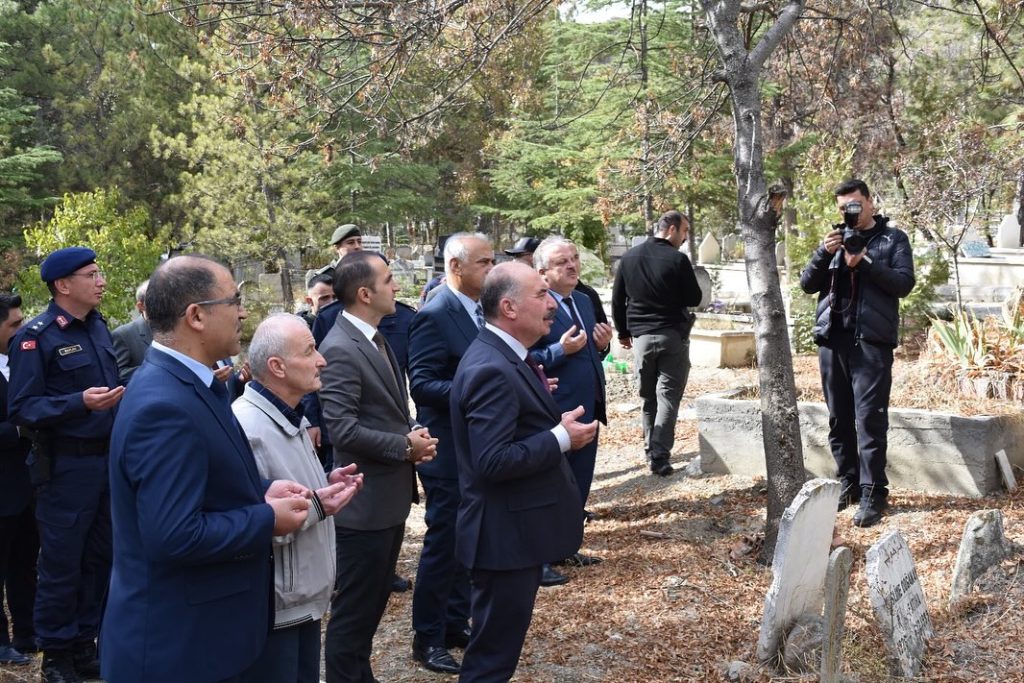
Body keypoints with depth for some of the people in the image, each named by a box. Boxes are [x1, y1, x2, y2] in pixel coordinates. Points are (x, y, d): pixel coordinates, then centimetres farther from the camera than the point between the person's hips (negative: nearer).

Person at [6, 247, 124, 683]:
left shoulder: (98, 326, 8)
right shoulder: (36, 337, -14)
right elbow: (21, 409, -18)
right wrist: (79, 402, -28)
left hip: (107, 459, 7)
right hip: (66, 466, -7)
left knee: (98, 558, 14)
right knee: (62, 563, 4)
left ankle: (84, 644, 28)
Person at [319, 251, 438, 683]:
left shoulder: (374, 339, 10)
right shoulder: (340, 350, -21)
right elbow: (341, 429, -26)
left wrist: (412, 436, 0)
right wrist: (405, 446, -17)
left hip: (389, 497, 10)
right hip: (365, 502, -10)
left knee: (373, 602, 21)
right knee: (353, 608, 3)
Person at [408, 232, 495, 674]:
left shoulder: (482, 310, 7)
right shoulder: (434, 315, -18)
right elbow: (421, 384, -23)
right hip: (449, 450, -8)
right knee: (443, 543, 3)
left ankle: (456, 623, 32)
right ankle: (427, 638, 17)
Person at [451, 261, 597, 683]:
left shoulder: (506, 357, 9)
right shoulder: (491, 370, -24)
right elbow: (493, 461, -29)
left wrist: (557, 425, 5)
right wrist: (561, 438, -21)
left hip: (517, 528, 10)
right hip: (506, 534, -10)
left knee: (501, 641, 23)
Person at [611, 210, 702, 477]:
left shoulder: (629, 257, 4)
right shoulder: (677, 259, -12)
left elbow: (617, 299, 9)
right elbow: (694, 299, -5)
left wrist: (623, 332, 19)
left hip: (641, 335, 4)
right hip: (673, 335, -4)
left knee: (647, 397, 14)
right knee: (668, 396, -3)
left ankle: (650, 450, 17)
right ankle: (660, 454, -11)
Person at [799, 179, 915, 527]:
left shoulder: (893, 239, 7)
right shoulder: (836, 238, 17)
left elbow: (904, 283, -5)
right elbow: (807, 284, 10)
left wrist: (865, 263, -15)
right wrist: (823, 253, -7)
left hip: (872, 339, -4)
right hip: (832, 337, 5)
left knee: (870, 417, -9)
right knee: (839, 417, 8)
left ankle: (872, 493, -7)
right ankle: (848, 483, 18)